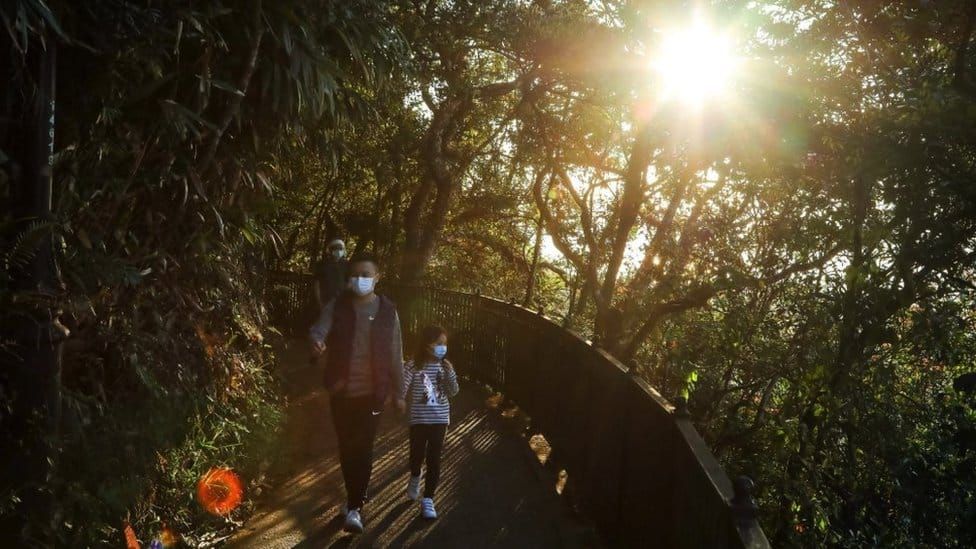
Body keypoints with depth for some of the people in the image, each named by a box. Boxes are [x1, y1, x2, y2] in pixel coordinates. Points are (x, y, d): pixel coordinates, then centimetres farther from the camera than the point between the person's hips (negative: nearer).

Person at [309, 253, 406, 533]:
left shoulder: (387, 311, -3)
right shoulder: (337, 306, -3)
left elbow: (395, 355, 3)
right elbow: (319, 330, -19)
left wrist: (398, 392, 6)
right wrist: (316, 341, -44)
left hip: (371, 392, -2)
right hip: (340, 391, 2)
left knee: (362, 449, -3)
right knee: (346, 448, 14)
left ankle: (354, 507, 5)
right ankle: (355, 497, 34)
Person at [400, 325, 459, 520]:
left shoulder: (444, 366, 1)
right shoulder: (413, 366, -10)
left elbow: (453, 392, 0)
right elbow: (402, 391, -11)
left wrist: (450, 373, -15)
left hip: (440, 419, 2)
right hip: (419, 419, -2)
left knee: (434, 459, 1)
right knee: (417, 454, 9)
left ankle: (428, 499, 9)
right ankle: (415, 478, 45)